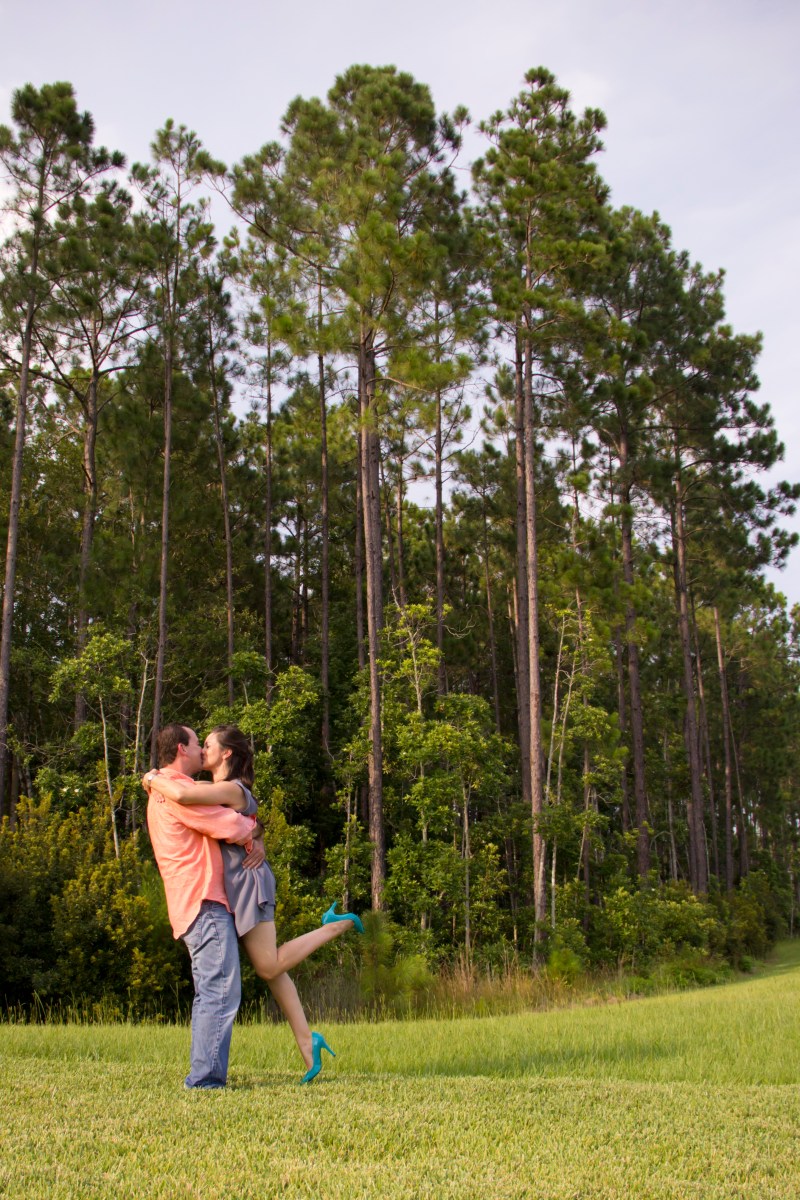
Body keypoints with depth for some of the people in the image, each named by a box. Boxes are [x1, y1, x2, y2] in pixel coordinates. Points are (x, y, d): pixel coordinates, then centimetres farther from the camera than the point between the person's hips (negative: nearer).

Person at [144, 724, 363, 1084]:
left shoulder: (232, 789, -14)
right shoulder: (215, 790, 16)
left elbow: (181, 794, -29)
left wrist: (154, 780, -11)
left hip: (247, 880, -9)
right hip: (234, 888, 9)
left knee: (269, 966, -7)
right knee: (271, 967, 6)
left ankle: (336, 925, 2)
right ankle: (306, 1042, 6)